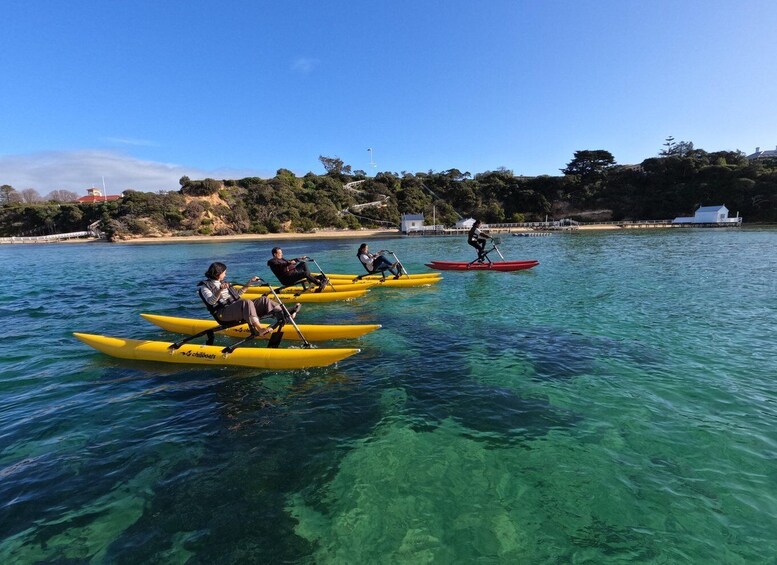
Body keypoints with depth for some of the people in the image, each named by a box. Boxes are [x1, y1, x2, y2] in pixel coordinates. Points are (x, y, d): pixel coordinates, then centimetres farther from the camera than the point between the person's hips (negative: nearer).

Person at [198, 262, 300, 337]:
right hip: (223, 313, -8)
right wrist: (220, 290, -31)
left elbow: (237, 293, 32)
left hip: (236, 309, 8)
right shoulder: (205, 286, 3)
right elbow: (211, 301, -14)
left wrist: (249, 282, 28)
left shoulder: (223, 283, 25)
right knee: (247, 302, -37)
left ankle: (284, 315, -27)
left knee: (263, 300, -9)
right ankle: (259, 329, -52)